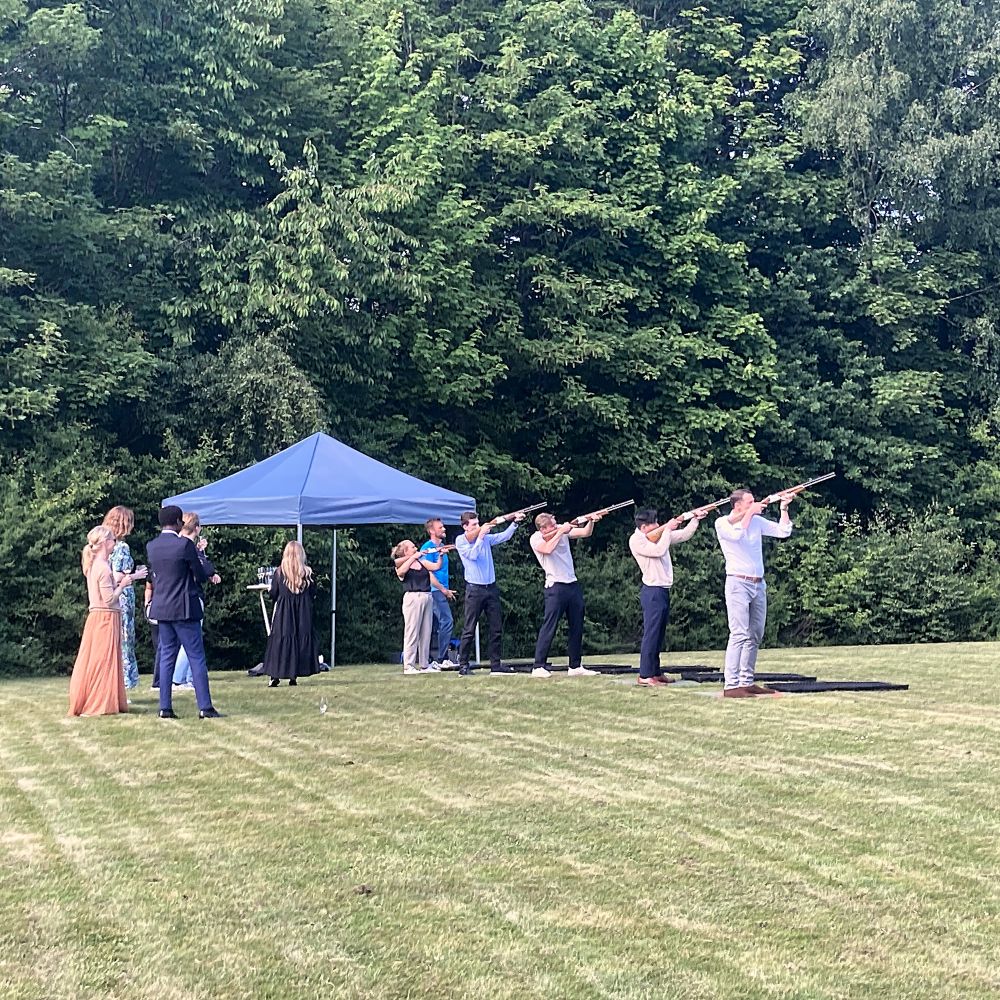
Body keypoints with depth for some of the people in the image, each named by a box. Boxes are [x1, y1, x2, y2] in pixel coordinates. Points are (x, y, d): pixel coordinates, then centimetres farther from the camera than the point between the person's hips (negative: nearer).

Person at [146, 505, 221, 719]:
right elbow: (201, 576, -8)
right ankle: (205, 707, -3)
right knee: (197, 658, -1)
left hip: (162, 608, 6)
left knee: (167, 657, 10)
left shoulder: (151, 547, 5)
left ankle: (165, 707, 7)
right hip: (184, 609, -6)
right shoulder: (185, 544, -14)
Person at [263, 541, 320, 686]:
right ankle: (294, 676, 4)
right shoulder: (307, 572, -4)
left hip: (283, 613, -1)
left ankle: (275, 676, 0)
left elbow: (273, 594, -1)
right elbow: (313, 594, 2)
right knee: (301, 640, 6)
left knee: (279, 641, 4)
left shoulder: (279, 572, -6)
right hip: (303, 614, 1)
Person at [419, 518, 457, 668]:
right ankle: (443, 659, -17)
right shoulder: (427, 547, -9)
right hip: (435, 591, -9)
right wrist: (444, 589, -14)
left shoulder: (441, 547, 18)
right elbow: (428, 573, -14)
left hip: (441, 590, 9)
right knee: (447, 621, -16)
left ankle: (433, 660, 11)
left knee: (435, 627, 9)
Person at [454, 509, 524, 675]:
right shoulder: (460, 540, -3)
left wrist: (515, 522, -10)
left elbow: (504, 536, 3)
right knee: (469, 630, -4)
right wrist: (481, 536, -17)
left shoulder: (486, 537, 10)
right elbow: (472, 555, -17)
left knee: (497, 629, 6)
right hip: (474, 589, -5)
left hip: (491, 588, 5)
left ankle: (495, 664, 12)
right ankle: (463, 665, 2)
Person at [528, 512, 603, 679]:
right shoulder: (535, 539, -7)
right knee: (549, 627, -8)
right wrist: (560, 531, -19)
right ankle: (538, 667, -5)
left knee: (577, 627, 9)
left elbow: (586, 533, 1)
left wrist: (591, 521, -17)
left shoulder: (562, 530, 6)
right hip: (555, 587, -6)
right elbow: (548, 549, -26)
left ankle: (575, 667, 17)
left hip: (573, 584, 6)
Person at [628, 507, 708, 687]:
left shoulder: (659, 534, 14)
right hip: (652, 591, -9)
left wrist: (695, 519, 4)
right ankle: (644, 676, -9)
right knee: (651, 633, -10)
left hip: (663, 591, 9)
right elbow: (659, 550, -21)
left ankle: (655, 673, 17)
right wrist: (668, 529, -12)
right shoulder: (636, 540, -9)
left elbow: (684, 535, 17)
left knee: (659, 635, 11)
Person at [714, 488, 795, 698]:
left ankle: (747, 682, 15)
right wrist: (750, 512, -15)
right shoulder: (722, 523, -5)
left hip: (758, 584, 7)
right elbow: (737, 534, -24)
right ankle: (731, 686, -17)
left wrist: (784, 508, 3)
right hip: (738, 584, -7)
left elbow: (783, 531, 11)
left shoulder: (757, 521, 11)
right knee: (739, 635, -15)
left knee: (755, 636, 9)